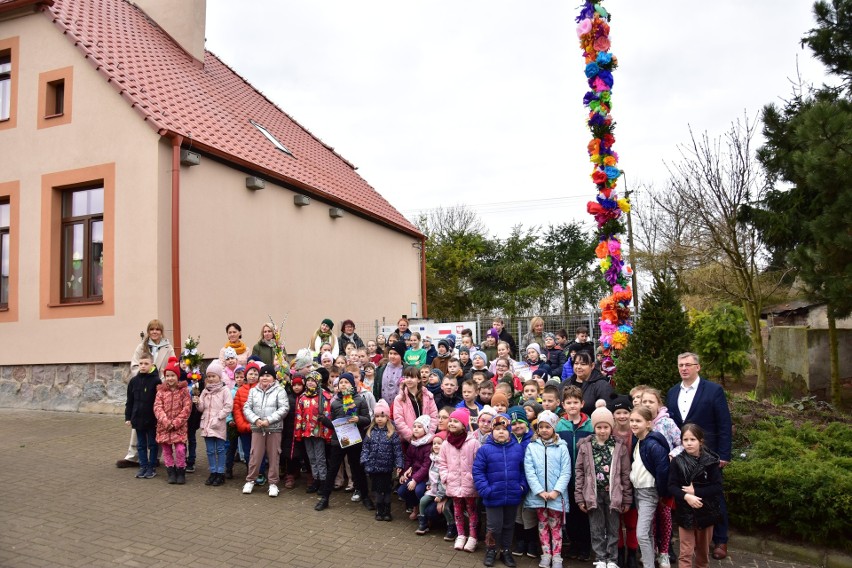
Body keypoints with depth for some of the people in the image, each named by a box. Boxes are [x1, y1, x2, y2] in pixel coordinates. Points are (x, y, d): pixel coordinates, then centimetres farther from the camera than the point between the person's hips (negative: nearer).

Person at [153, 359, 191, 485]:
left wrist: (175, 423, -14)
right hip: (164, 426, 3)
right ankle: (171, 473, 21)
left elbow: (186, 408, -7)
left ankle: (181, 473, 6)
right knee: (166, 450, 8)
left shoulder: (184, 390, -2)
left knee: (180, 449, -11)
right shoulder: (161, 391, 4)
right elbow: (157, 407, -4)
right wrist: (166, 422, -17)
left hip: (179, 426, -3)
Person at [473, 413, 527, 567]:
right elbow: (478, 471, -8)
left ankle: (506, 551, 33)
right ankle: (491, 551, 29)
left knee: (509, 526, 17)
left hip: (513, 496, 3)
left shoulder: (518, 448, -1)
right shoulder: (485, 449, -10)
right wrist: (484, 489, -15)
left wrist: (523, 486, -3)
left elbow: (523, 470, 7)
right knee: (494, 526, 8)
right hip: (493, 496, -3)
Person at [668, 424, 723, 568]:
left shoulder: (711, 461, -8)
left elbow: (717, 487, -11)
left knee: (703, 549, 19)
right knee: (685, 552, 2)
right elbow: (672, 486, -9)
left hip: (706, 511, 1)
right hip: (685, 512, -1)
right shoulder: (677, 462, -8)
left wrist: (695, 491, -19)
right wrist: (686, 496, -26)